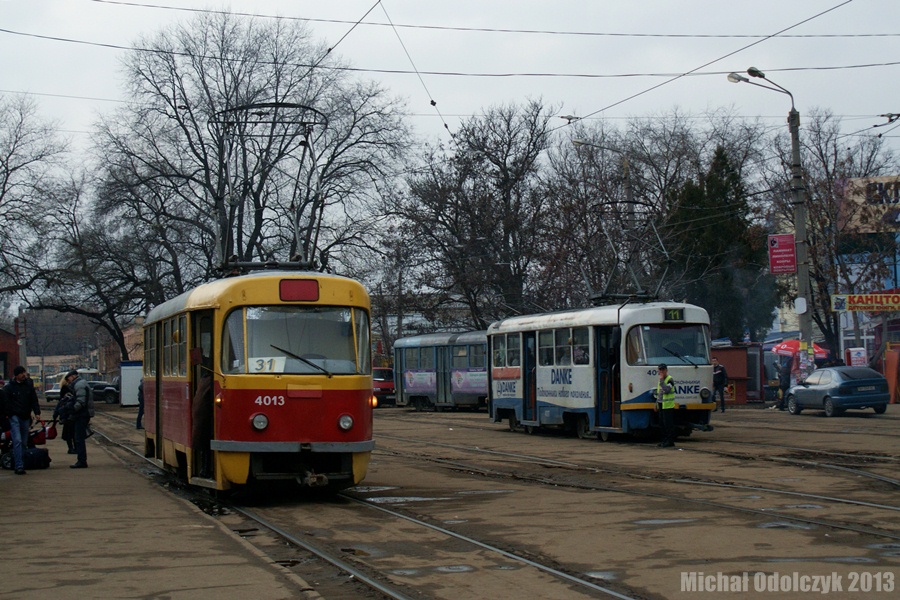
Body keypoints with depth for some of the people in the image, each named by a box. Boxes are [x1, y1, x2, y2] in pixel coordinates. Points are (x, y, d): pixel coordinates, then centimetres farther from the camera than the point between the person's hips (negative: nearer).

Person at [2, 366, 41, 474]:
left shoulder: (29, 385, 10)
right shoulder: (8, 387, -1)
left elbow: (34, 399, 13)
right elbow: (5, 403, -2)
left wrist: (37, 412, 3)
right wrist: (6, 415, -11)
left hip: (25, 417, 5)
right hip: (14, 417, -5)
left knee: (24, 443, 8)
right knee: (17, 441, -15)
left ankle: (20, 466, 15)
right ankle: (19, 466, -18)